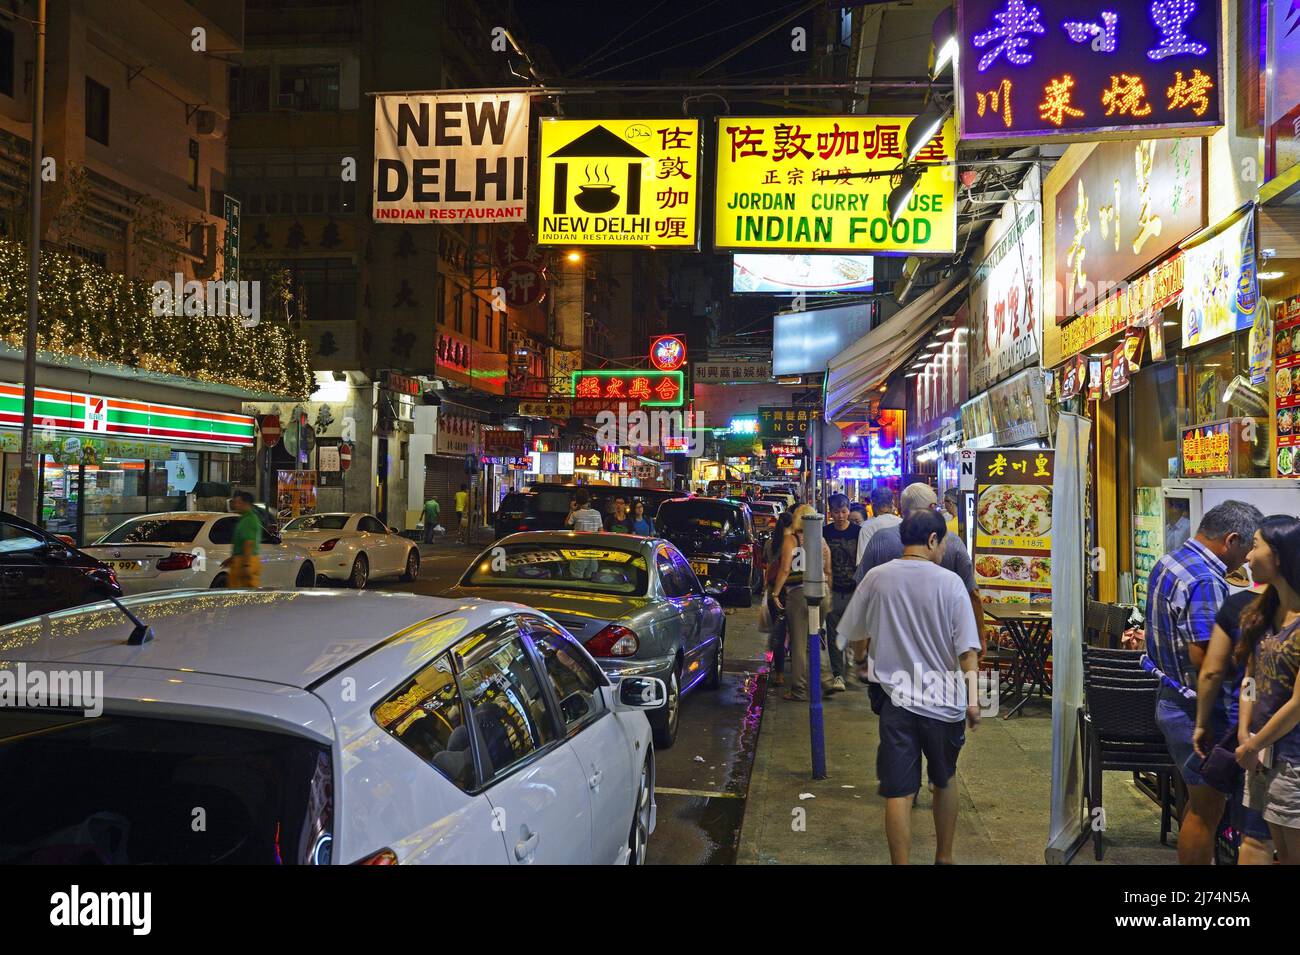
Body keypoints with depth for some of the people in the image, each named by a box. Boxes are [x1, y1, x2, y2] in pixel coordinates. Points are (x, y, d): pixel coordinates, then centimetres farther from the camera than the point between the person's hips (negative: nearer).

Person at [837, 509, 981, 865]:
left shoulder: (875, 577, -2)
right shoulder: (950, 582, -8)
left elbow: (849, 632, 9)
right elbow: (967, 648, -10)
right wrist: (972, 698, -4)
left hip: (895, 698, 0)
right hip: (942, 700, 0)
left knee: (898, 793, 3)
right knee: (944, 782, 22)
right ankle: (944, 858, 34)